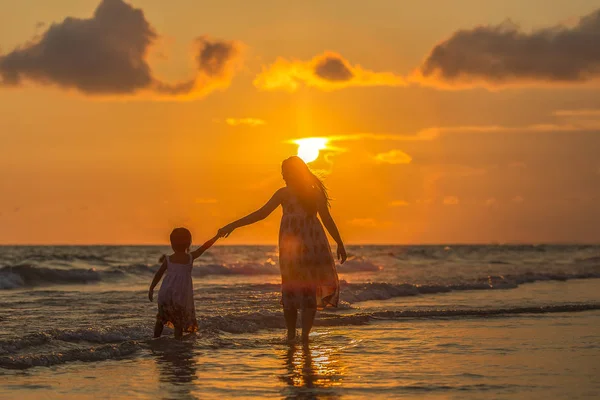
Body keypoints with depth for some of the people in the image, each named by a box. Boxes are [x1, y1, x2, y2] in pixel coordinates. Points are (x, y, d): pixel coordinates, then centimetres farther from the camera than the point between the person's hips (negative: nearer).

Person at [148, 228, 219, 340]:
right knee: (180, 322, 5)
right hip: (182, 296, -2)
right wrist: (217, 236, 15)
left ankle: (156, 338, 18)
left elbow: (158, 275, 5)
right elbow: (205, 246, 6)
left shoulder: (168, 259, 3)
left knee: (161, 318, 17)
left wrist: (151, 289, 12)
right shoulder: (190, 257, -1)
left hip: (166, 294, 2)